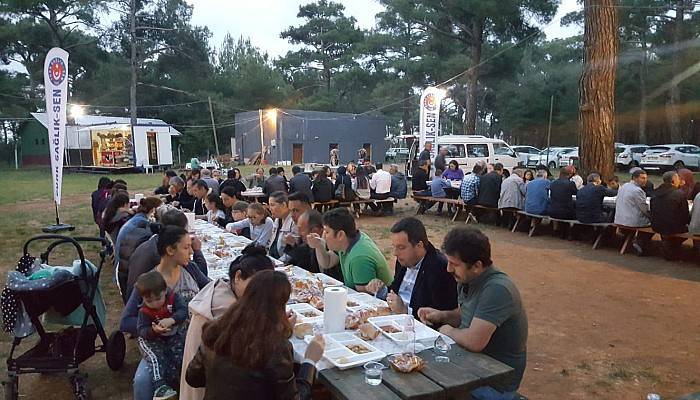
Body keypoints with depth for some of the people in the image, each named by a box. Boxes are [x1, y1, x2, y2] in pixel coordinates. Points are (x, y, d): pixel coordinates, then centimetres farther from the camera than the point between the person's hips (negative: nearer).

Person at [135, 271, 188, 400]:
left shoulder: (173, 297, -10)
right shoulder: (144, 311, -11)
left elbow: (183, 310, -19)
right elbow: (141, 330, -15)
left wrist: (171, 320, -38)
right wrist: (153, 330, -38)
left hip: (175, 334, 2)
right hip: (152, 339, -1)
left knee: (179, 355, -21)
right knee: (155, 357, -28)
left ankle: (167, 385, -14)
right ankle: (159, 387, -31)